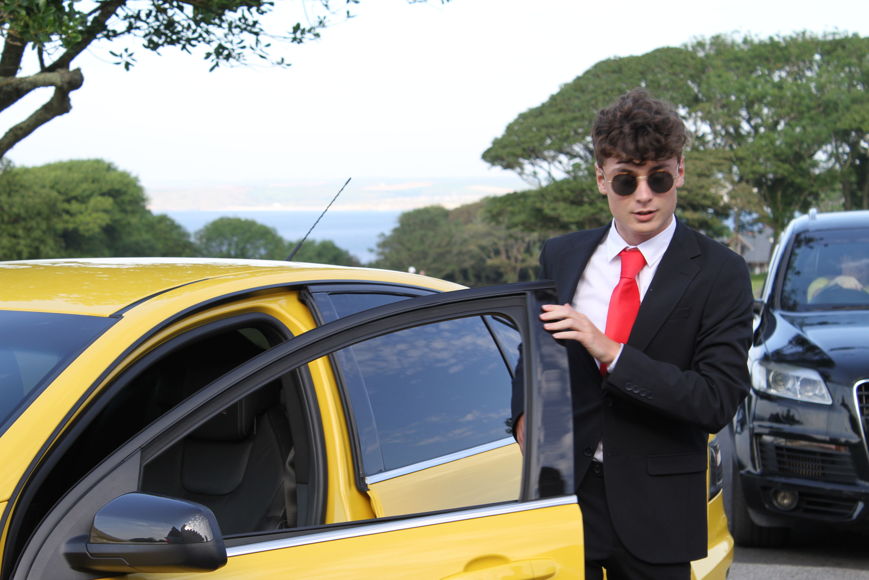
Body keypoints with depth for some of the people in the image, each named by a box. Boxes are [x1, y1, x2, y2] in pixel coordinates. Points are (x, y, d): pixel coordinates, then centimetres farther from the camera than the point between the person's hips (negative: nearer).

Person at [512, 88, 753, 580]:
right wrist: (525, 415, -2)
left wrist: (611, 352, -21)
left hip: (657, 509, -2)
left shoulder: (720, 273, -6)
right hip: (562, 491, 3)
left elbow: (719, 401, -14)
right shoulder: (561, 257, 7)